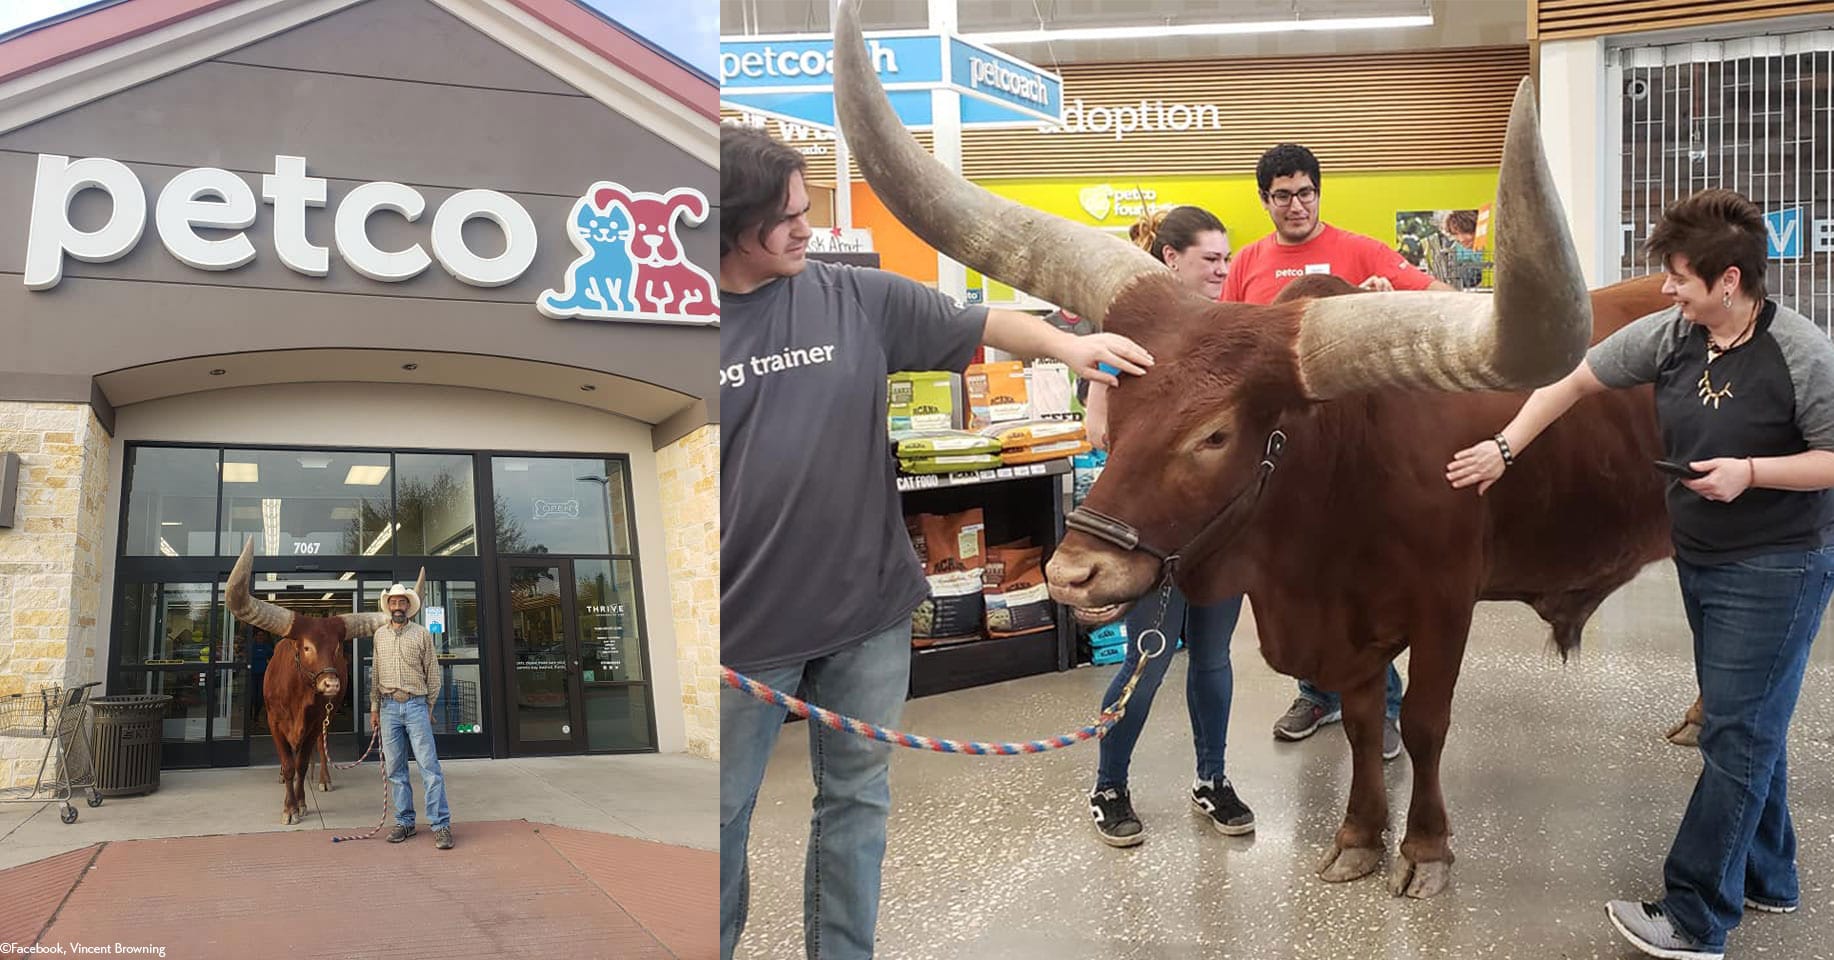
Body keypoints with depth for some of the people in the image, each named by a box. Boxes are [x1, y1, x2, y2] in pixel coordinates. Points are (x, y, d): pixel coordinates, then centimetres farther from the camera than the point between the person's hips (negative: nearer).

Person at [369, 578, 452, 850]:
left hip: (416, 705, -3)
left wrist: (429, 707, 2)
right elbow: (376, 674, 16)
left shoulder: (422, 634, 2)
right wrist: (374, 707, 12)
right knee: (396, 768, 7)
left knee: (429, 766, -7)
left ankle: (440, 825, -6)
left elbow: (432, 673, 4)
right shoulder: (380, 635, 12)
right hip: (388, 706, 3)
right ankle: (404, 822, 16)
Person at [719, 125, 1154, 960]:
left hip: (869, 609, 3)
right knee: (720, 814, 13)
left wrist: (1067, 344, -13)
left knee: (857, 799, 17)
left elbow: (977, 324, 5)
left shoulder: (858, 300, -2)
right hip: (739, 624, -2)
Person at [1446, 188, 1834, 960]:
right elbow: (1571, 382, 5)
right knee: (1746, 724, 18)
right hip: (1700, 562, 6)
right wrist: (1505, 447, 3)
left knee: (1736, 735, -2)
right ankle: (1765, 879, 34)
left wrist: (1750, 472, -25)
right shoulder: (1668, 335, -3)